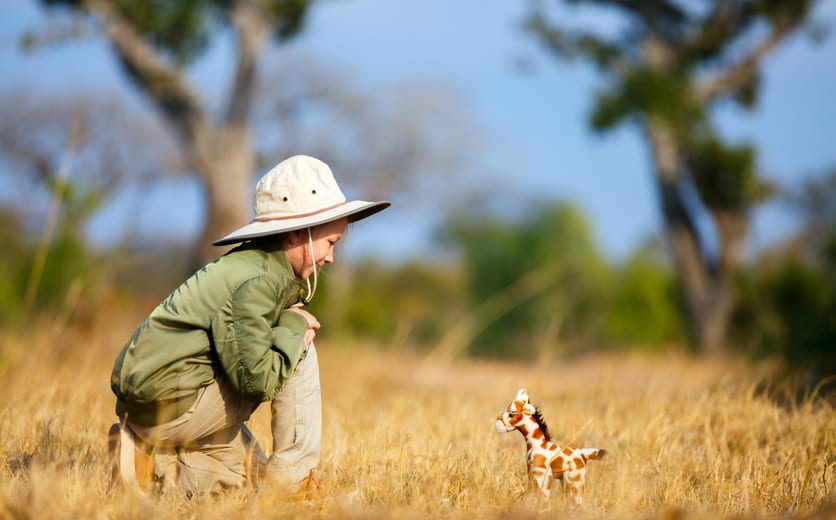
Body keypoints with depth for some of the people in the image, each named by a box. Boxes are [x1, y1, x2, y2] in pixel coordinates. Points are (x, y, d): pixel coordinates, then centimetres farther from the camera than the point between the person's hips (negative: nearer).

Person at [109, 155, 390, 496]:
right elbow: (257, 379, -23)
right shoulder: (257, 282, -19)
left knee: (251, 475, 24)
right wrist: (293, 326, -10)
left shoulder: (266, 266, 12)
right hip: (168, 401, -10)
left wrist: (292, 327, -2)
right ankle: (290, 477, -6)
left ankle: (151, 462, 10)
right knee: (300, 355, -8)